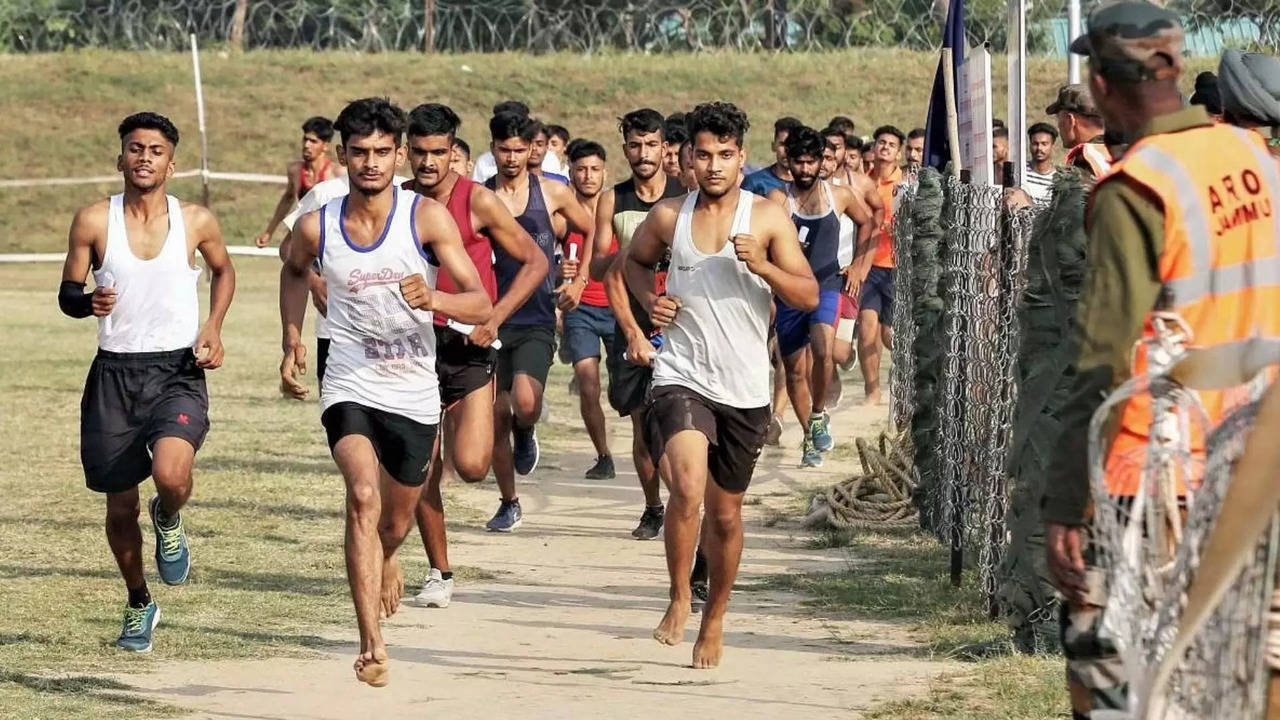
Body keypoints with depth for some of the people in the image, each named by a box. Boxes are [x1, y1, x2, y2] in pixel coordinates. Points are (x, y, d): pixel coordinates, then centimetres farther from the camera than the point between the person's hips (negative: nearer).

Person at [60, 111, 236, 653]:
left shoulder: (196, 222, -1)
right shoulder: (94, 221, -2)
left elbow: (223, 270, 19)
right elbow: (67, 295, 6)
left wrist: (213, 328, 4)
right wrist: (88, 301, -18)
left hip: (179, 371, -1)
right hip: (114, 374, 1)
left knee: (171, 474, -28)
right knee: (120, 506, 8)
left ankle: (169, 522, 10)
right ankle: (138, 605, 33)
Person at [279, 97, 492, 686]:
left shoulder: (427, 216, -11)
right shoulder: (317, 227, -5)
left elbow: (481, 305, -14)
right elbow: (294, 270, 21)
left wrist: (432, 299, -33)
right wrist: (292, 341, 12)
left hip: (415, 394, 1)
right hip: (350, 388, -1)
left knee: (395, 523, 19)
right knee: (364, 496, -27)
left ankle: (385, 561, 58)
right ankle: (371, 644, -31)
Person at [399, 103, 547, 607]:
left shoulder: (477, 201, -8)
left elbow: (535, 262, -4)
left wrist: (494, 316, -14)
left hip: (467, 345, -3)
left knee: (470, 466, -15)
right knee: (423, 473, 2)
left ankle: (488, 428, 21)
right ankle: (439, 574, 17)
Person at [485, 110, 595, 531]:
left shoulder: (553, 195, 2)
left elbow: (592, 232, 18)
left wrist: (579, 281, 7)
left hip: (537, 320, -1)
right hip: (492, 320, 2)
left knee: (525, 403, -25)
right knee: (496, 416, 4)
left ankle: (525, 434, 11)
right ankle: (509, 504, 21)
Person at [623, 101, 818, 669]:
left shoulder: (767, 218, -2)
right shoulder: (669, 216, 1)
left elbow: (809, 296, -4)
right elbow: (634, 260, 22)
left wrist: (761, 265, -21)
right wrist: (649, 298, 1)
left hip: (744, 390, 1)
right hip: (680, 379, -1)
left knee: (725, 511, 14)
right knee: (688, 486, -26)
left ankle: (714, 620, 34)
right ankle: (678, 598, -5)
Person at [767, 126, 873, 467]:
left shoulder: (840, 196, 3)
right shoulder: (778, 199, -5)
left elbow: (866, 221, 23)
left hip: (825, 286, 0)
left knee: (822, 349, -26)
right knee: (795, 369, 7)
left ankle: (818, 415, -3)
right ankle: (810, 438, 23)